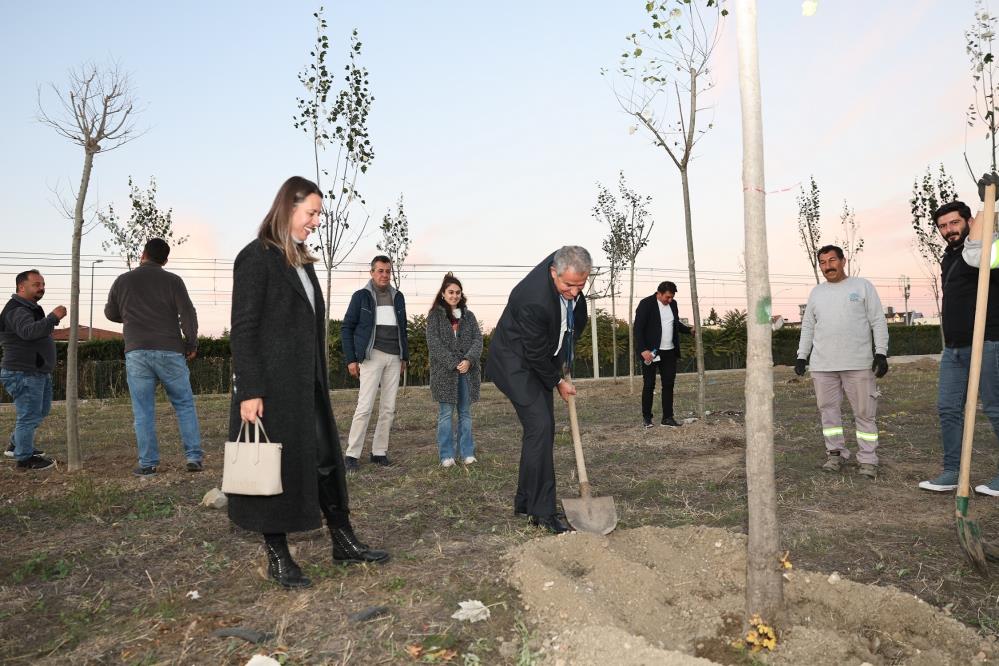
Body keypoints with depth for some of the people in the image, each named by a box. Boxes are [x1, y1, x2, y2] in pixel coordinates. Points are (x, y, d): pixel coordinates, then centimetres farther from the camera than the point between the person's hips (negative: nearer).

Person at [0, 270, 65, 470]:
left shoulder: (30, 308, 19)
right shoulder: (17, 310, -16)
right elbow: (28, 331, -36)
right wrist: (53, 318, -44)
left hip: (38, 372, 11)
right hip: (23, 373, -11)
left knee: (41, 411, 21)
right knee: (29, 415, -5)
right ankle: (25, 458, 5)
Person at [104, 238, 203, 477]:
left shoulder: (122, 281, 9)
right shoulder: (172, 281, 0)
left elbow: (111, 314, 21)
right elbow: (188, 314, -7)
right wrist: (191, 344, 5)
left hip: (136, 352, 2)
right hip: (169, 352, -1)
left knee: (143, 411, 5)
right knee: (185, 404, 7)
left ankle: (148, 463, 5)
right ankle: (194, 457, 3)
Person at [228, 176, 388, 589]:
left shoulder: (303, 262, 15)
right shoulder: (256, 258, -9)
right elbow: (242, 330, -14)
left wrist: (321, 383, 16)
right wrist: (249, 392, -18)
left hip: (306, 385, 8)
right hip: (271, 386, -8)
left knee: (326, 460, 11)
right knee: (275, 467, 3)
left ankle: (344, 543, 22)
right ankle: (277, 558, 17)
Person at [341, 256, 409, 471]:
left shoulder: (398, 297, 13)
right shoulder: (361, 296, 1)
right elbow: (346, 328, 1)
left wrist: (404, 357, 14)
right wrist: (351, 360, -5)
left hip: (394, 357, 5)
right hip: (373, 355, -5)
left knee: (388, 408, 5)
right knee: (365, 406, -11)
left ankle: (379, 452, 13)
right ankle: (352, 454, -4)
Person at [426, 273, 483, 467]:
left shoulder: (469, 316, 13)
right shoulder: (435, 316, 3)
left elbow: (478, 340, 4)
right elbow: (433, 343, -7)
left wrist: (468, 360, -14)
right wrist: (453, 364, -15)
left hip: (467, 371, 3)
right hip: (444, 371, -3)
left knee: (465, 412, 6)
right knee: (446, 413, -1)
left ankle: (467, 453, 11)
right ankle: (447, 455, 4)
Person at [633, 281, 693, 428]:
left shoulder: (672, 304, 8)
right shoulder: (646, 304, -11)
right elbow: (638, 328, -14)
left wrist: (690, 330, 8)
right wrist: (643, 350, -22)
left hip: (669, 352, 6)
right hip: (650, 352, -6)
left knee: (669, 384, 6)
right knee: (649, 385, 2)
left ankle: (667, 417, 13)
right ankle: (646, 417, 14)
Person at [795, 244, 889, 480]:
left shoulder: (862, 286, 4)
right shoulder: (816, 292, 14)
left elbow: (878, 322, 1)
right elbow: (808, 327, 17)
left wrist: (881, 353, -7)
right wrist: (801, 356, 10)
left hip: (858, 364, -3)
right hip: (822, 365, 3)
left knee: (864, 412, 0)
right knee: (828, 410, 7)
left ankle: (867, 460, 7)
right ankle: (836, 452, 19)